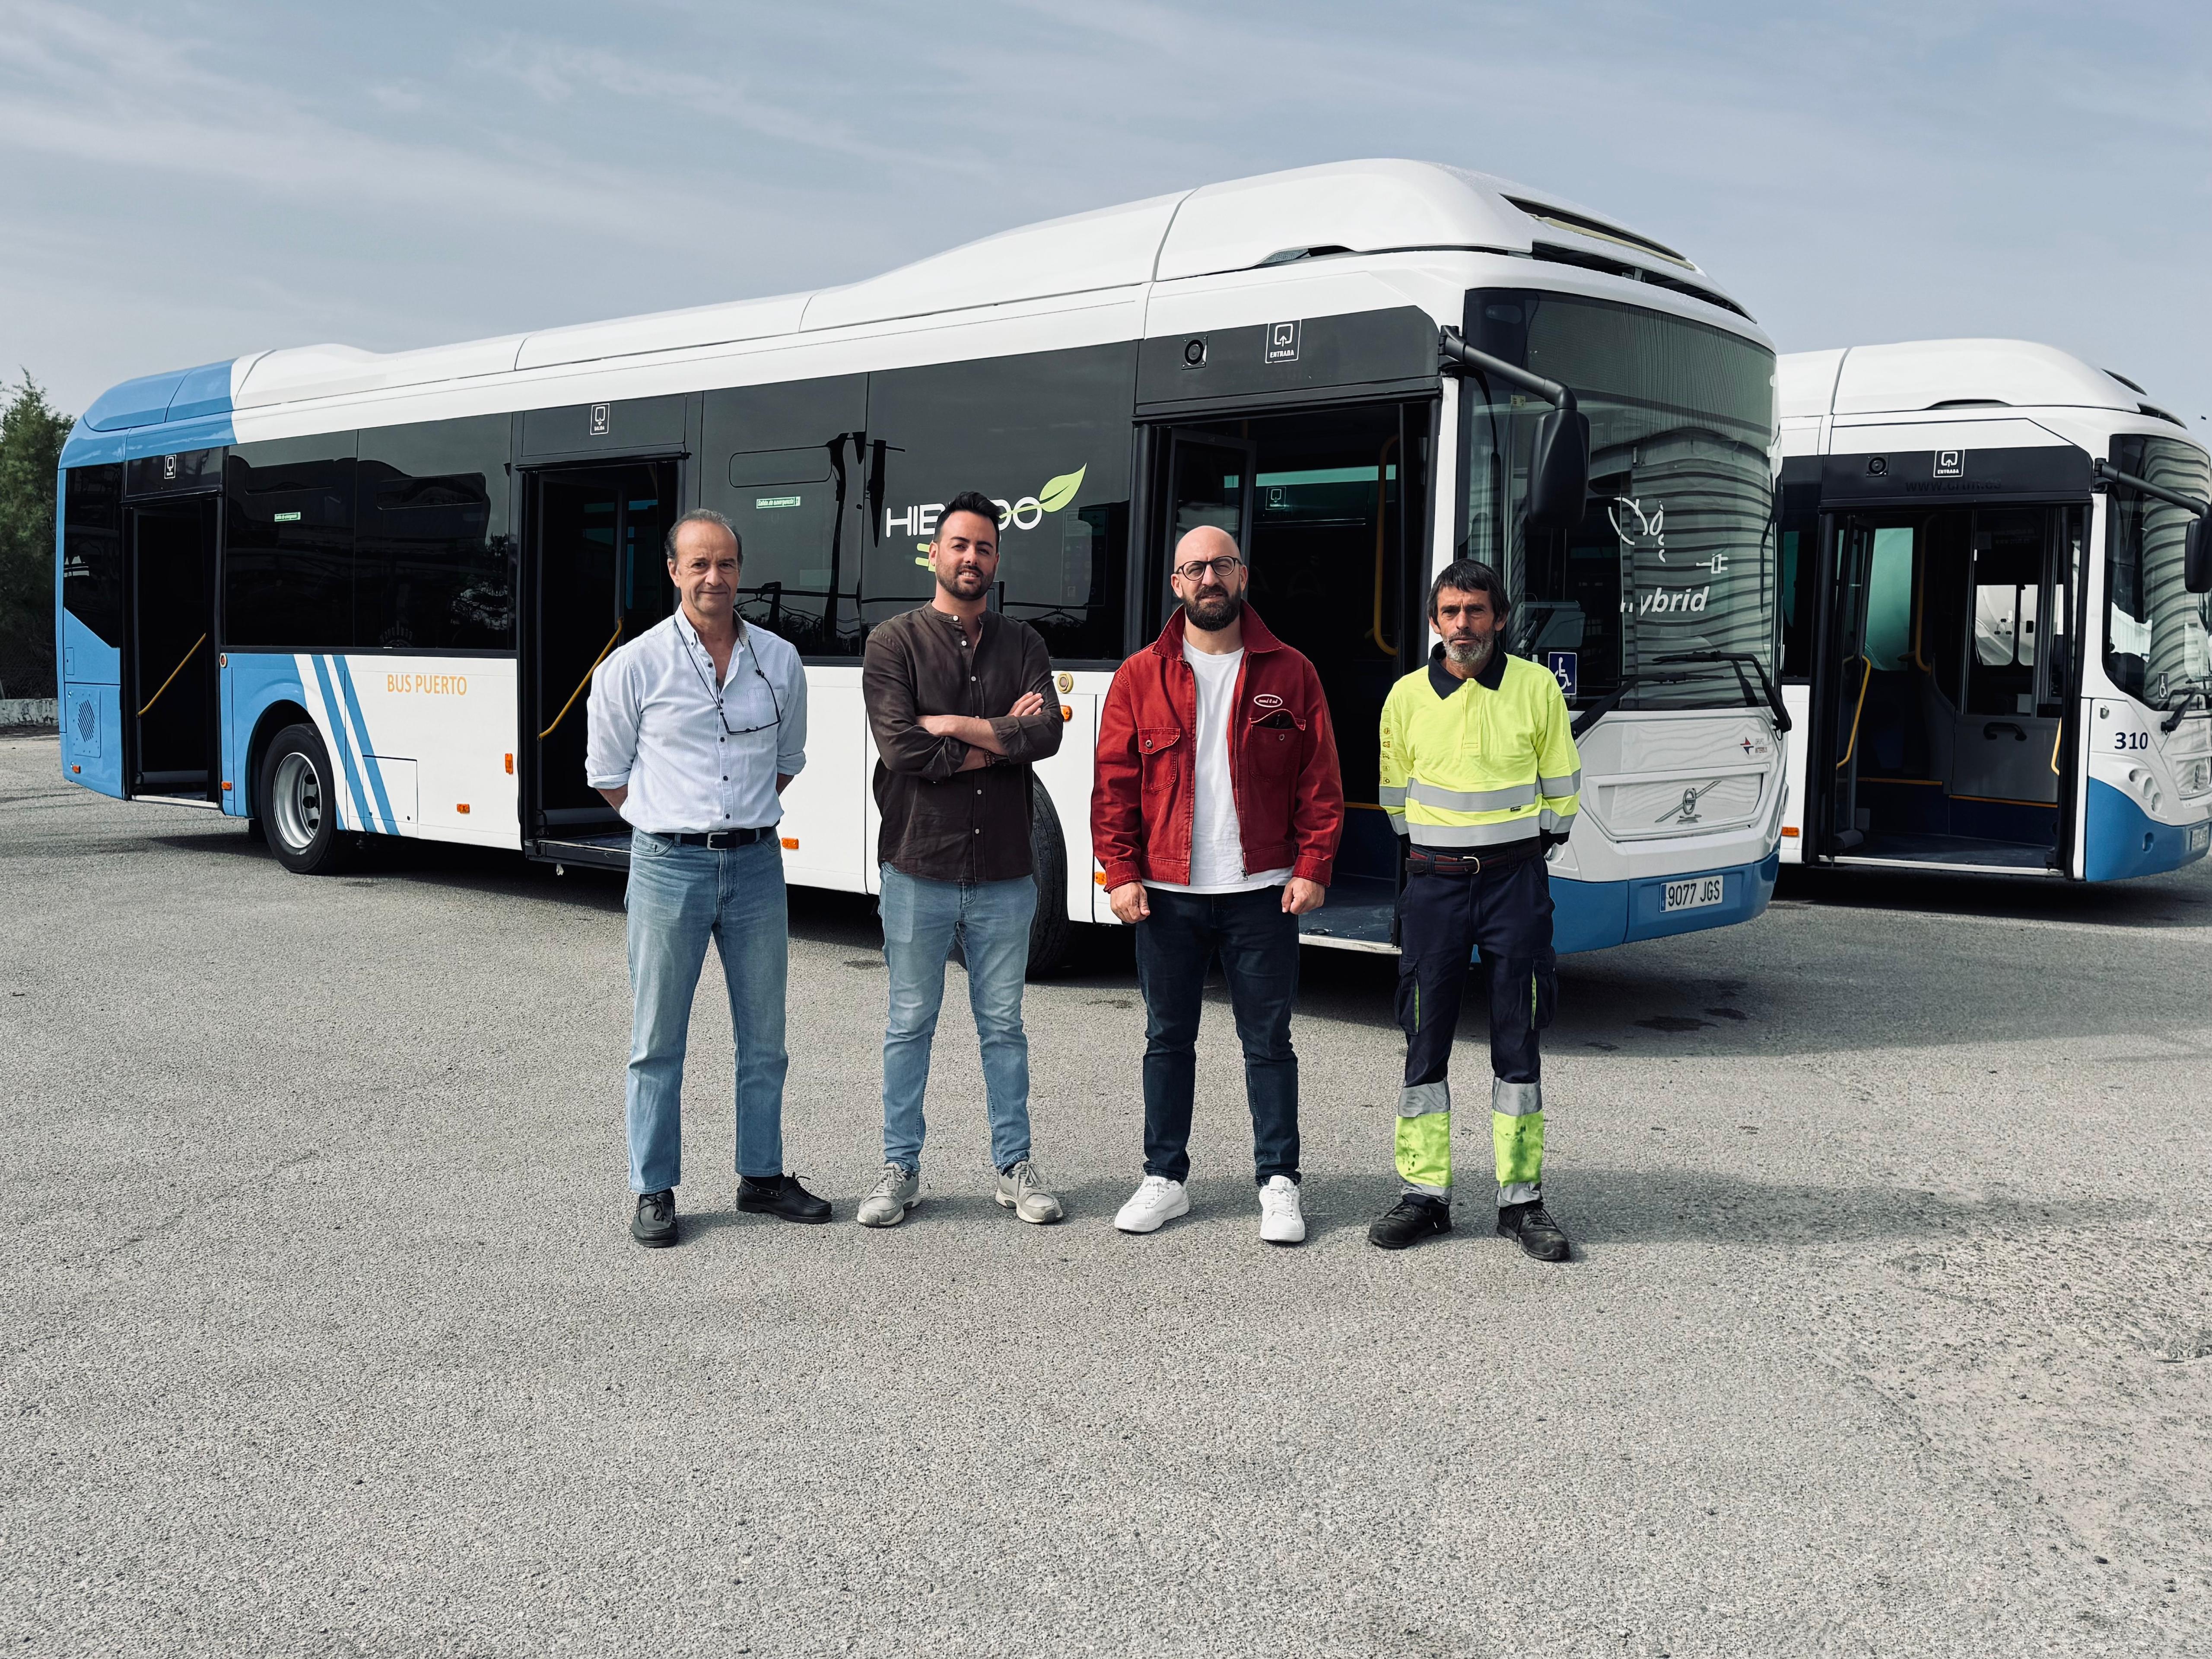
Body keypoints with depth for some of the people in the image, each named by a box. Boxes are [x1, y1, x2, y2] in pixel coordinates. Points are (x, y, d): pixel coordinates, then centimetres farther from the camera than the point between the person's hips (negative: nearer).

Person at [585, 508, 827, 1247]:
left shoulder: (780, 661, 6)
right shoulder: (633, 666, -4)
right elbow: (607, 773, 5)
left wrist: (742, 819, 11)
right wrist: (675, 826, 6)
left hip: (756, 863, 3)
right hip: (669, 867, -3)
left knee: (764, 1037, 10)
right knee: (657, 1041, 4)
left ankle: (762, 1176, 24)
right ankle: (654, 1191, 14)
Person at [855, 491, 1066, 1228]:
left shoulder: (1021, 645, 7)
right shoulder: (895, 642, -1)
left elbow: (1046, 733, -10)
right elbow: (900, 748, -15)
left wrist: (952, 726, -13)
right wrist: (999, 739, -10)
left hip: (1003, 874, 2)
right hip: (918, 869, -2)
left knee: (1003, 1025, 11)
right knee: (909, 1024, 8)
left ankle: (1014, 1168, 21)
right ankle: (900, 1169, 20)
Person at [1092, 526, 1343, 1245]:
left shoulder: (1289, 673, 4)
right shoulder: (1140, 677, 4)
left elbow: (1320, 782, 3)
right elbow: (1114, 784, 3)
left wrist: (1312, 868, -6)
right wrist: (1120, 874, -5)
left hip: (1262, 892, -1)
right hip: (1165, 895, 1)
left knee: (1268, 1041, 5)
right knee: (1168, 1039, 10)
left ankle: (1278, 1182, 16)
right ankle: (1164, 1179, 21)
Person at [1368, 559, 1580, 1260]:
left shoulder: (1537, 688, -2)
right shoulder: (1407, 696, 1)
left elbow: (1562, 787, 9)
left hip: (1515, 880, -1)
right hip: (1434, 884, 1)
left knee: (1517, 1044, 4)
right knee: (1425, 1043, 3)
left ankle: (1522, 1200, 12)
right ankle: (1424, 1194, 13)